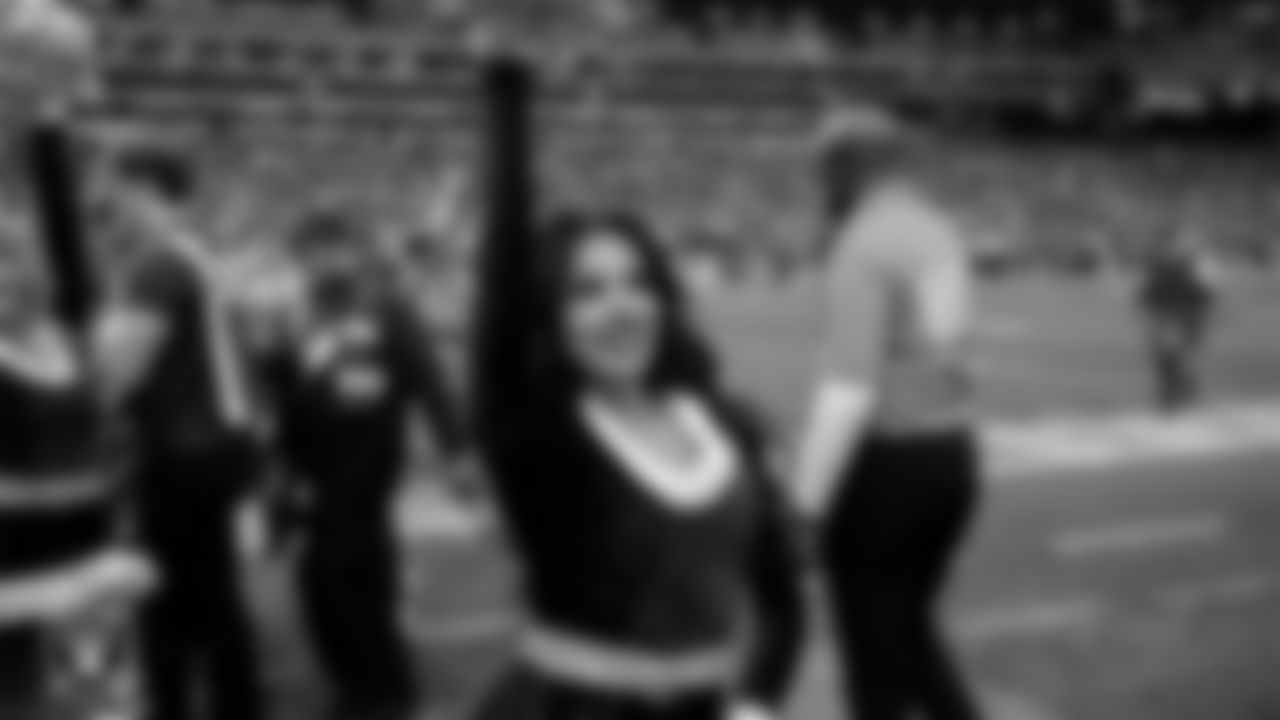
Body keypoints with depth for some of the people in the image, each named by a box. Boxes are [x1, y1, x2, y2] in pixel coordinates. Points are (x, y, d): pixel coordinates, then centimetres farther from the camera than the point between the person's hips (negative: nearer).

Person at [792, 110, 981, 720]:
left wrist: (807, 502, -20)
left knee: (873, 646, 6)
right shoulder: (940, 232, 10)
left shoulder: (863, 243, -16)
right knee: (909, 627, 23)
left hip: (885, 462, -8)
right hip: (951, 453, 8)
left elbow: (851, 385, -23)